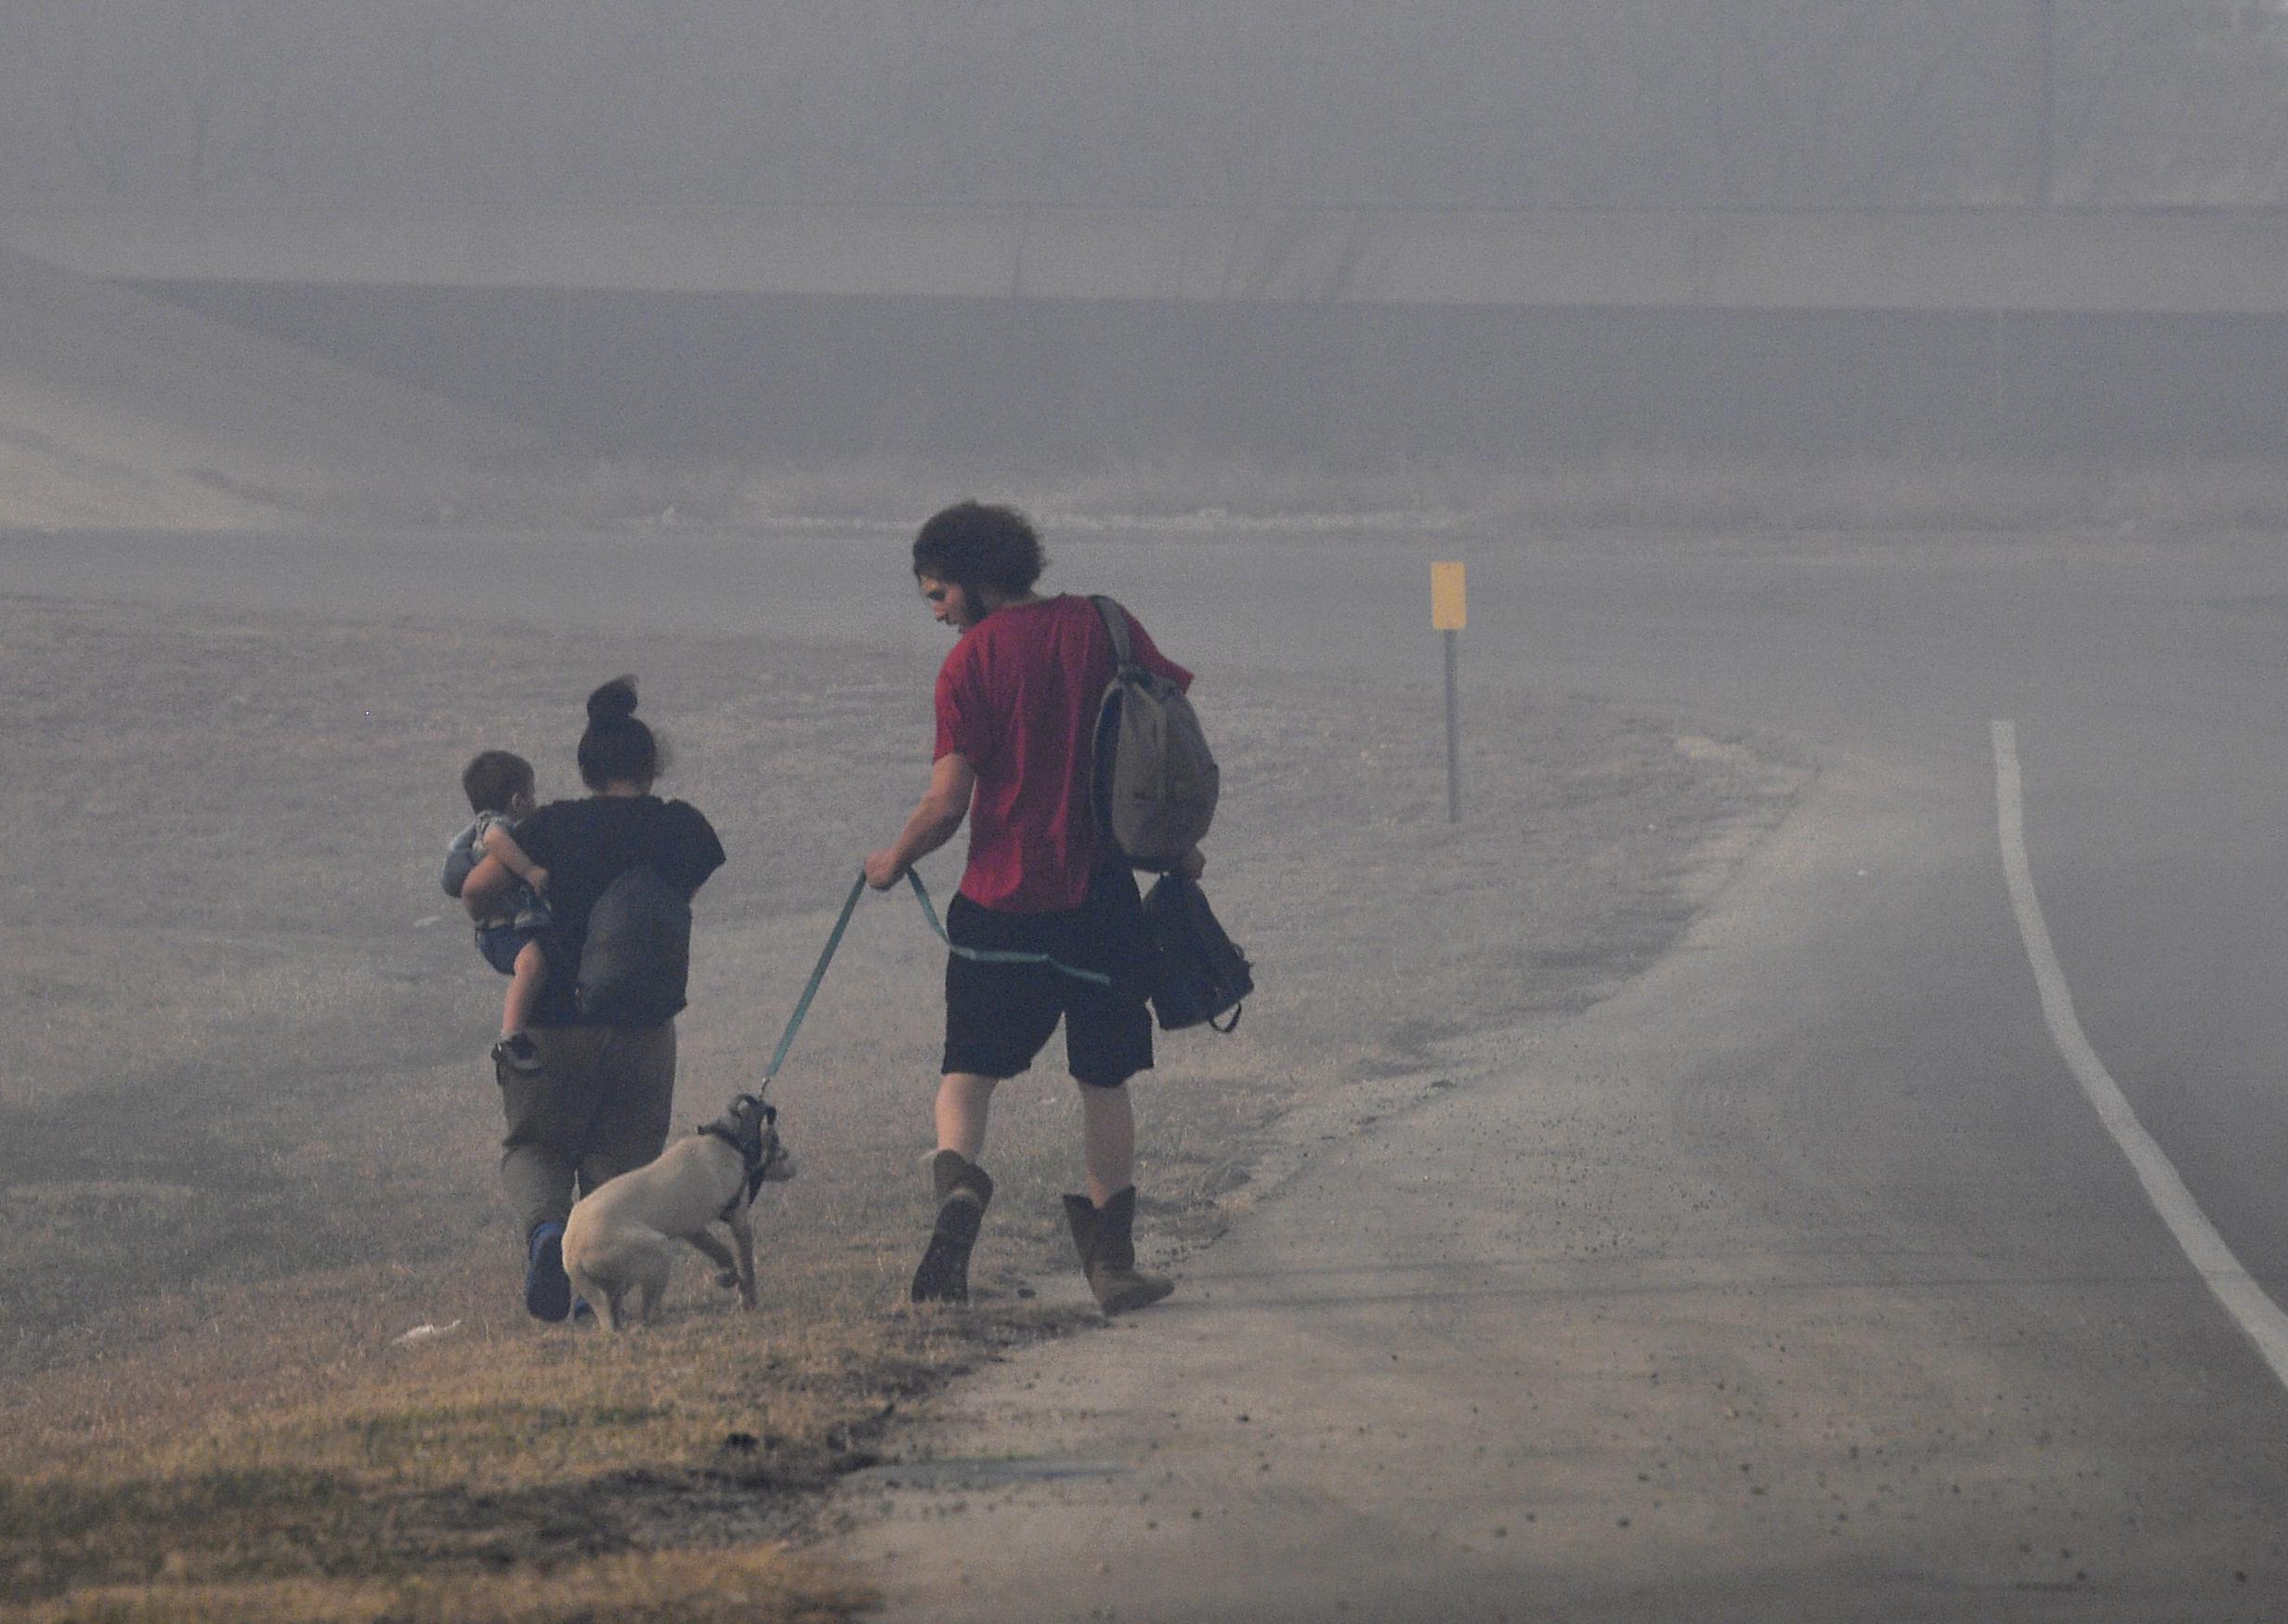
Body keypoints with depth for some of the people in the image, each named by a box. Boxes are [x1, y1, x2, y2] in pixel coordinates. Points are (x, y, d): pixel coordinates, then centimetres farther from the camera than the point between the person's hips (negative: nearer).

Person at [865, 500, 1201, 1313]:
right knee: (1105, 1081, 12)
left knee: (968, 1071, 5)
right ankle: (1113, 1261, 11)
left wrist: (892, 863, 9)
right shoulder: (1104, 627, 4)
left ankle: (958, 1187, -23)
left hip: (1003, 895, -3)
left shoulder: (971, 661, -6)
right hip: (1103, 894, 3)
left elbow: (947, 804, -9)